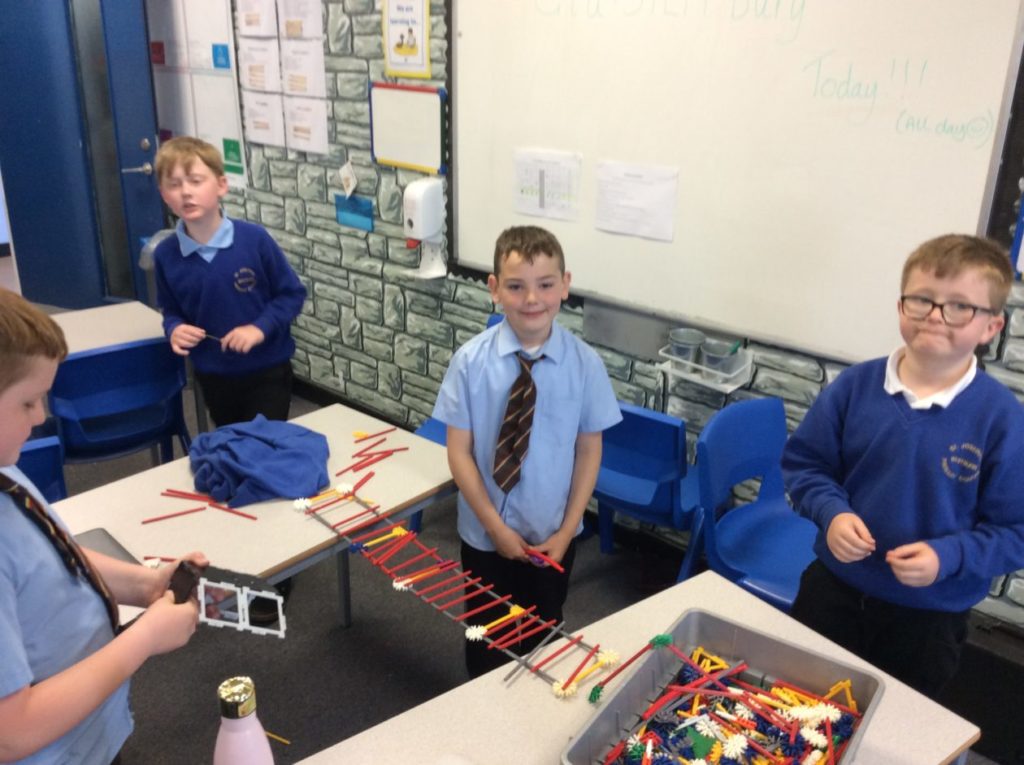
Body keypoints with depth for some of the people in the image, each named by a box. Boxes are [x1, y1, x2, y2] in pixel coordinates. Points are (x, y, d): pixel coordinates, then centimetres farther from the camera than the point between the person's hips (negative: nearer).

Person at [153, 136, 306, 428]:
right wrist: (174, 329, -16)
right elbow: (171, 310, 6)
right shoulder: (165, 254, -8)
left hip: (267, 371, -3)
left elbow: (292, 294, -10)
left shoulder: (254, 239, -18)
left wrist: (261, 328, -22)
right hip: (213, 376, 4)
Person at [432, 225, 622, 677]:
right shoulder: (471, 361, -17)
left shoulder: (584, 363, -15)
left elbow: (589, 449, -6)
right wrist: (497, 527, -14)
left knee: (542, 633, 23)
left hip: (553, 535, 1)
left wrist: (566, 531, -8)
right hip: (486, 533, 0)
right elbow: (459, 452, -12)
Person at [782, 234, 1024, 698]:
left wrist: (947, 556, -26)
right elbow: (803, 463, -2)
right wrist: (831, 512, -19)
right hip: (833, 589, 2)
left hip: (930, 617, -1)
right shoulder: (854, 385, -11)